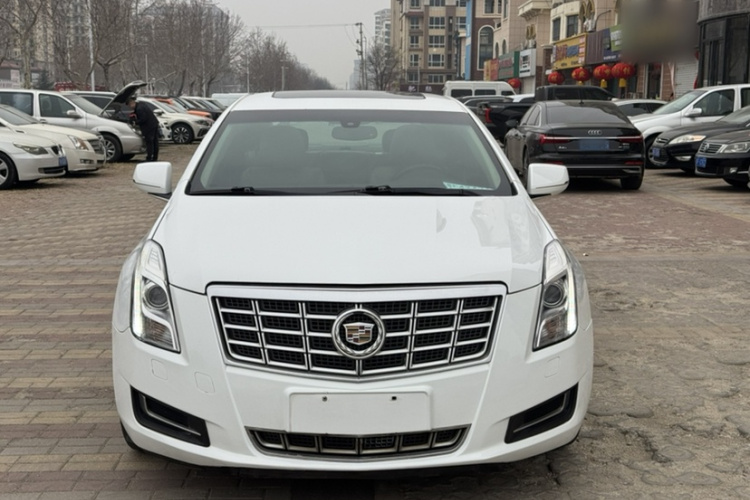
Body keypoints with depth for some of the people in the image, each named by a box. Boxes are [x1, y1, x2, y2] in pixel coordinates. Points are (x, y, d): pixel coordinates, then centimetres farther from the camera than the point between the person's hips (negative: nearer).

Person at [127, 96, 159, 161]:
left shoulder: (139, 109, -20)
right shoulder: (141, 104, 12)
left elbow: (143, 119, -22)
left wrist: (136, 122, -9)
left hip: (149, 126, -10)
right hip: (154, 124, 10)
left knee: (149, 143, -5)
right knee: (155, 142, 12)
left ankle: (149, 159, -2)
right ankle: (155, 158, 20)